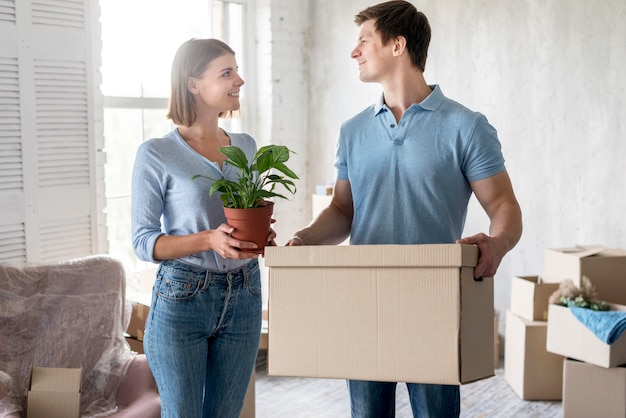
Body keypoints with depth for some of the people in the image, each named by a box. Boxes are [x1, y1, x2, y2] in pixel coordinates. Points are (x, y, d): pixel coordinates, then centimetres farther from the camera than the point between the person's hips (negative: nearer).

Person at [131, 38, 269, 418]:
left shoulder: (246, 147, 8)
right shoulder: (156, 154, -9)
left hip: (243, 299, 5)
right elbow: (143, 241, -9)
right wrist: (209, 240, -24)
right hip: (182, 298, -5)